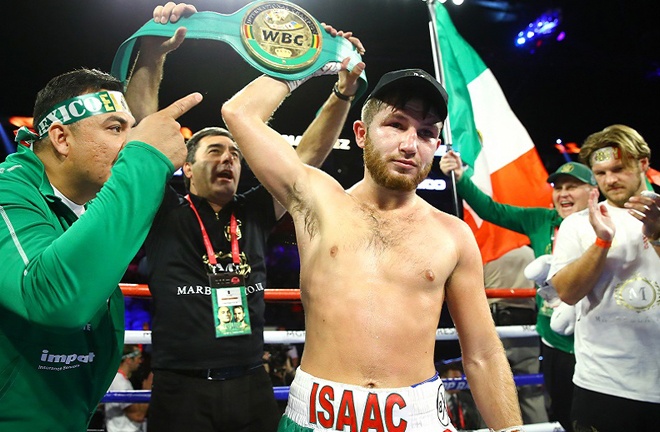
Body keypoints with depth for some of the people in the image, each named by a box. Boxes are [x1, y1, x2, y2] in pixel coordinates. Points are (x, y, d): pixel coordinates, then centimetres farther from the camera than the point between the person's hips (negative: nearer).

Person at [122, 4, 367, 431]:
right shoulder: (165, 214, 0)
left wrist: (344, 89, -3)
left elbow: (309, 154, 3)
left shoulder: (254, 214, 6)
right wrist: (152, 54, -17)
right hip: (181, 391, -2)